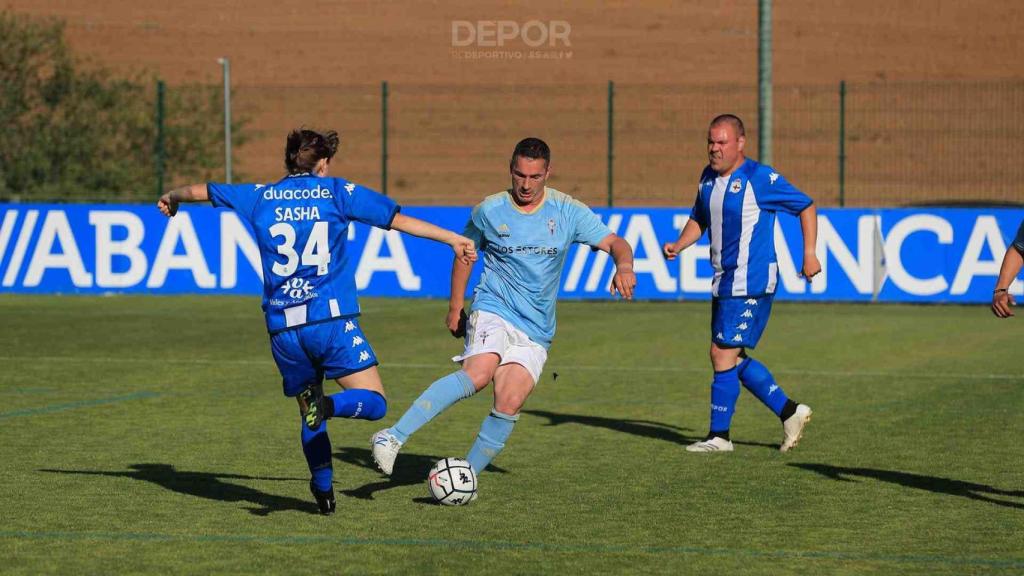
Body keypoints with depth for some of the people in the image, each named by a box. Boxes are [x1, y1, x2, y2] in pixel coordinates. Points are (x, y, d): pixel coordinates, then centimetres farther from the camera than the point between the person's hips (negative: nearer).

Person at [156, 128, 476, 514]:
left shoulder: (259, 197, 12)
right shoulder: (338, 192, 6)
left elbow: (200, 191, 25)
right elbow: (400, 219, 7)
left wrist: (171, 199, 46)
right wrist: (453, 239, 15)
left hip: (283, 330, 3)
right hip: (333, 319, -3)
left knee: (310, 418, 18)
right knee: (374, 403, -4)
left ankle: (324, 490, 10)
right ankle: (327, 406, -32)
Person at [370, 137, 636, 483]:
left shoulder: (568, 212, 1)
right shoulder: (489, 211, 1)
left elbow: (614, 243, -1)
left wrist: (623, 265, -24)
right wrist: (456, 307, 13)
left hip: (535, 331, 3)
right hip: (493, 311, -3)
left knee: (509, 405, -15)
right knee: (478, 373, -32)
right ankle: (393, 438, -37)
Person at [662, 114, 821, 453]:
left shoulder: (761, 178, -13)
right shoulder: (708, 178, 10)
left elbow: (806, 206, -6)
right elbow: (699, 219, 24)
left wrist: (809, 254, -11)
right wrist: (679, 245, 5)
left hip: (750, 283, -9)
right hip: (725, 282, 9)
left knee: (723, 354, -8)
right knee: (733, 358, 11)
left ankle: (719, 435, 1)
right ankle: (790, 412, 21)